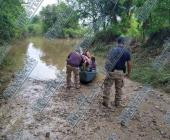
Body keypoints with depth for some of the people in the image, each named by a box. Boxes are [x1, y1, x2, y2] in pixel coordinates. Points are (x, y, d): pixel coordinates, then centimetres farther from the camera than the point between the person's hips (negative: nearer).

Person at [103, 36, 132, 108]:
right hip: (120, 72, 0)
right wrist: (129, 73, 12)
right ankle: (117, 103, 25)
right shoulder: (127, 52, -1)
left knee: (107, 86, 11)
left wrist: (107, 69, 14)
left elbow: (108, 60, 2)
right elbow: (129, 64, -1)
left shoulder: (112, 50, 2)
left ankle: (105, 102, 13)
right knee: (118, 88, 15)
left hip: (111, 71, 0)